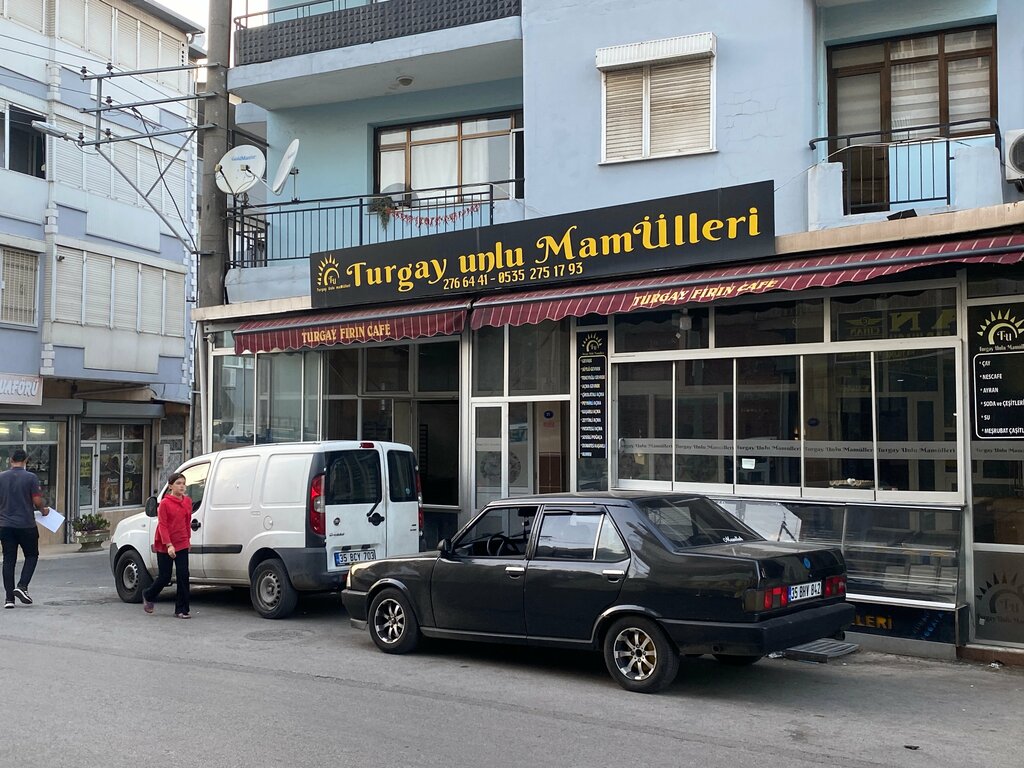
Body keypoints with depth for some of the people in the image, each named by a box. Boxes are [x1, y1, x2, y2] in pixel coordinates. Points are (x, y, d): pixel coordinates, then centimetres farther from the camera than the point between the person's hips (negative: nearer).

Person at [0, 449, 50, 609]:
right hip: (26, 524, -3)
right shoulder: (31, 477, -8)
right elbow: (37, 501, -9)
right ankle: (22, 586, -5)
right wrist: (43, 510, 11)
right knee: (31, 555, 13)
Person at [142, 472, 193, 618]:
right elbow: (162, 525, -14)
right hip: (164, 546, -4)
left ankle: (182, 609, 2)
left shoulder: (187, 502, 4)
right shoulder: (164, 503, -11)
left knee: (183, 576, -4)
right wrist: (169, 545, -21)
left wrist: (188, 539, 17)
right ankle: (148, 596, 34)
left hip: (182, 545, 4)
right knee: (165, 577, 4)